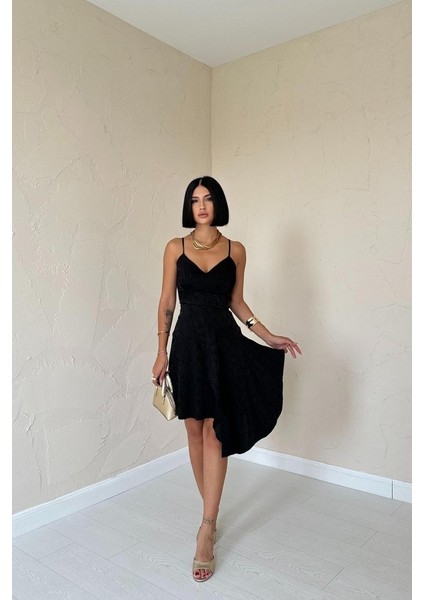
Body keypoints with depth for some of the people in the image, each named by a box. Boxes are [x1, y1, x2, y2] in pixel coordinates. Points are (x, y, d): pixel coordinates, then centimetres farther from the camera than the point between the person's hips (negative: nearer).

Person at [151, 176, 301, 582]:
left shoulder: (235, 250, 5)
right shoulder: (176, 247, 4)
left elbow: (237, 303, 10)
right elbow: (166, 303, 4)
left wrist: (271, 338, 3)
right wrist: (162, 352, 0)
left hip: (224, 343, -1)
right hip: (188, 343, 1)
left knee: (215, 432, -4)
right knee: (195, 429, 8)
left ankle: (207, 528, 3)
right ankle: (211, 512, 27)